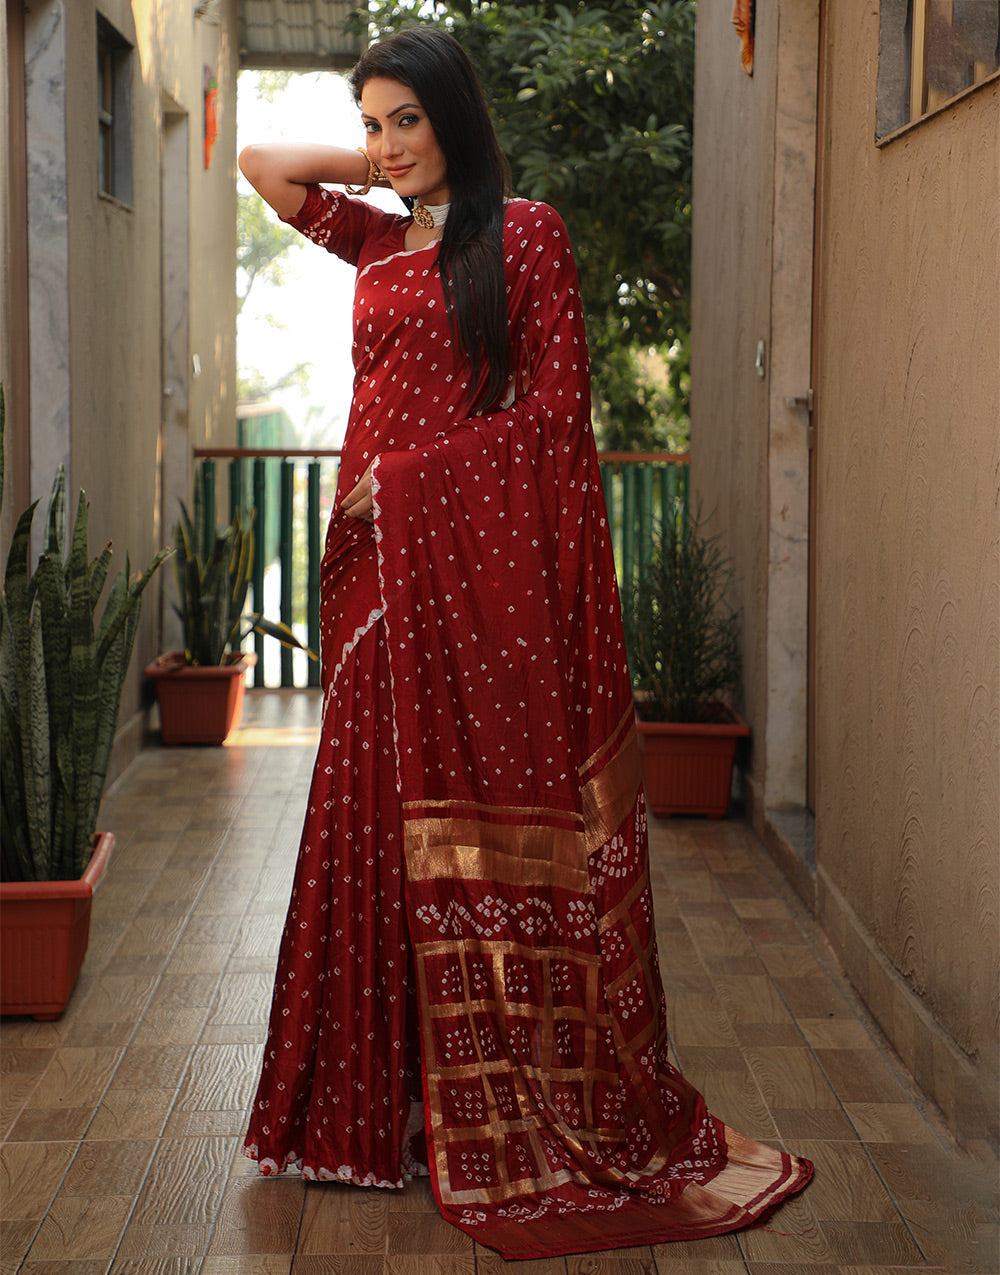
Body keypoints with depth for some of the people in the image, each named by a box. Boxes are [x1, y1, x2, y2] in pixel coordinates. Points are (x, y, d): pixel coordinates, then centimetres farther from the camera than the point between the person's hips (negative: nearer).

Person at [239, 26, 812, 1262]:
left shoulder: (524, 232, 0)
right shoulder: (376, 241, 17)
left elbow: (557, 403, -6)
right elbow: (263, 163, 25)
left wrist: (411, 473, -10)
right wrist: (384, 165, 18)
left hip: (487, 566, -6)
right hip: (383, 568, 6)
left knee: (495, 825, -4)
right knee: (386, 823, 5)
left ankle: (523, 1111, 5)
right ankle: (391, 1097, 14)